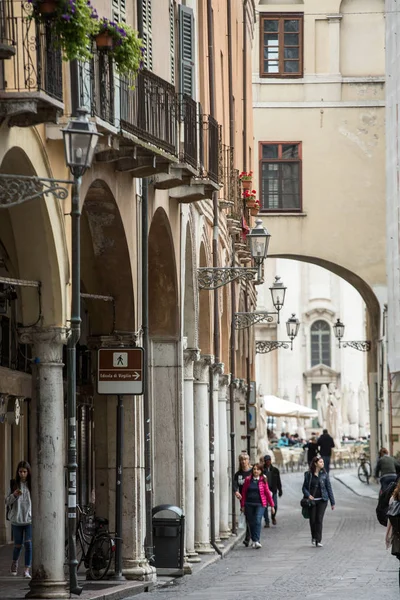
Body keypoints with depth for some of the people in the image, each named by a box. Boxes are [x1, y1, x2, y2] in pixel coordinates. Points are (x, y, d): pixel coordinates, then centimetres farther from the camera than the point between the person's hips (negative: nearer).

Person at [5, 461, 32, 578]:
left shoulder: (32, 485, -2)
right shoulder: (14, 484, 3)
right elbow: (7, 502, 4)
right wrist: (14, 495, -15)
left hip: (29, 520, -1)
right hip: (16, 519, 1)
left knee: (28, 543, -12)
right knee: (18, 545, 10)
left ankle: (27, 570, -9)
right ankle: (14, 564, 37)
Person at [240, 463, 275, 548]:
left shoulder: (263, 480, 2)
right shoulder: (248, 479, 5)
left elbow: (267, 493, 5)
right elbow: (244, 492, 8)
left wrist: (272, 505, 5)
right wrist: (242, 505, 5)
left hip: (260, 504, -2)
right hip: (249, 504, 2)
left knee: (258, 521, -16)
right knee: (251, 522, 8)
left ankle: (257, 541, -18)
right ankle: (253, 540, 23)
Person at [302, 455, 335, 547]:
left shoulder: (324, 474, 3)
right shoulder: (308, 474, 2)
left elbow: (329, 488, 5)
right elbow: (304, 487, 6)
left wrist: (332, 502, 3)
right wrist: (308, 495, -14)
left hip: (322, 500, 0)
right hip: (312, 500, 0)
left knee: (319, 520, -7)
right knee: (312, 520, 3)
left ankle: (318, 541, -3)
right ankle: (313, 537, 29)